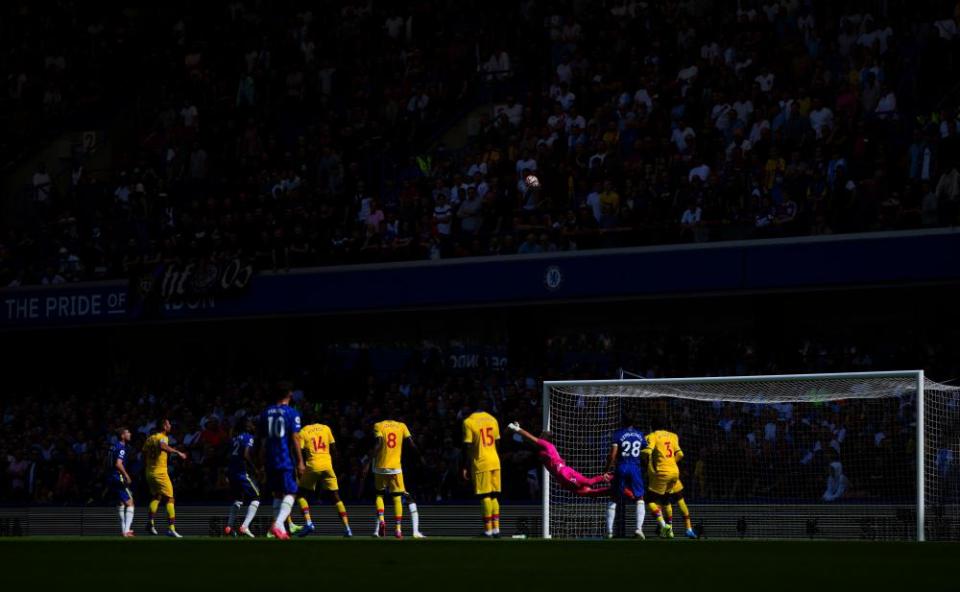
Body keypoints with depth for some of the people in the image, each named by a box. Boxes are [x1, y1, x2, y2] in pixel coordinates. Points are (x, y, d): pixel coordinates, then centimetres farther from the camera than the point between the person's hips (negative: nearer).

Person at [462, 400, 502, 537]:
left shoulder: (468, 422, -8)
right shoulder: (492, 419, 9)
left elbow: (467, 446, -10)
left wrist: (464, 467, -5)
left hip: (480, 463, -5)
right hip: (495, 462, 5)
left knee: (485, 496, -3)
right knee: (494, 495, 11)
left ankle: (488, 529, -3)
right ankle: (496, 528, 9)